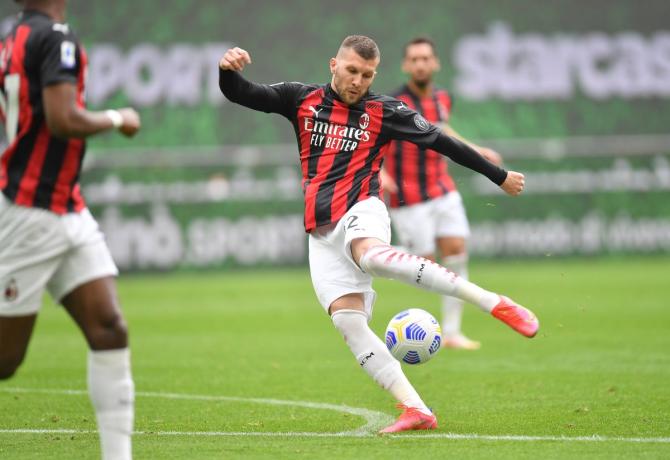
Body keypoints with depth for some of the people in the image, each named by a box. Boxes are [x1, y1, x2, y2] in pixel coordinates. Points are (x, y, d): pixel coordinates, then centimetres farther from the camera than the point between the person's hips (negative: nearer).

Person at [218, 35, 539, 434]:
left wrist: (501, 177, 14)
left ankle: (496, 304, -45)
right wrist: (229, 69, -15)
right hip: (322, 234, 4)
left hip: (360, 212, -4)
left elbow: (442, 143, 10)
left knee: (373, 255, -40)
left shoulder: (384, 112, 5)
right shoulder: (303, 100, 11)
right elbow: (239, 94, 8)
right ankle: (417, 411, -17)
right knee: (348, 321, -13)